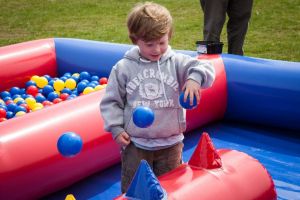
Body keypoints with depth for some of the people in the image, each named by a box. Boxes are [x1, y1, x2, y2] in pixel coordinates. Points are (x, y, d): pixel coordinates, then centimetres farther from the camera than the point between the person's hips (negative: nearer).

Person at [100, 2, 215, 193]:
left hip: (170, 143, 1)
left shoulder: (176, 62, -4)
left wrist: (194, 78, -35)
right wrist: (116, 129, -9)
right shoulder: (123, 68, -5)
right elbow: (111, 102, 1)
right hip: (135, 144, -1)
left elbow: (206, 68, -14)